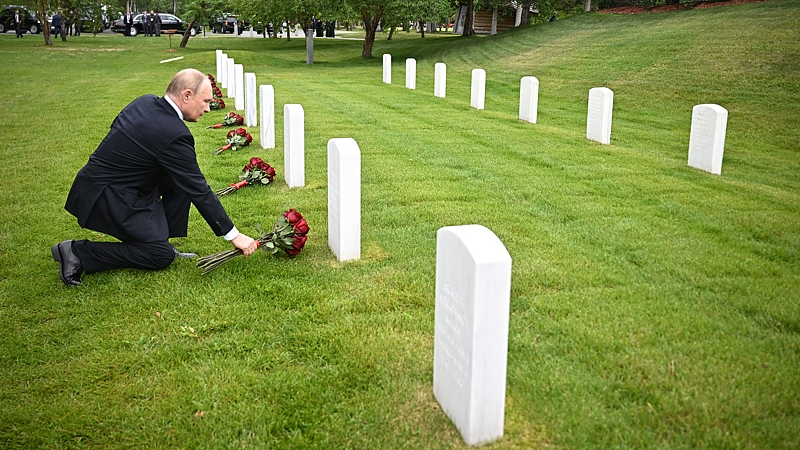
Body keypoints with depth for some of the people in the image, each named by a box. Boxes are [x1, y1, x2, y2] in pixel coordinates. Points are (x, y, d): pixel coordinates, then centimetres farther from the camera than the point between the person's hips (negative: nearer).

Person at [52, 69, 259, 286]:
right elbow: (199, 191, -20)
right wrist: (233, 235, -13)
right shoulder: (173, 134, -24)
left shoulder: (146, 102, 1)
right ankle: (78, 253, -5)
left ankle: (161, 241, 13)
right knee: (161, 256, -5)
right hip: (106, 197, -9)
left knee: (182, 181, 8)